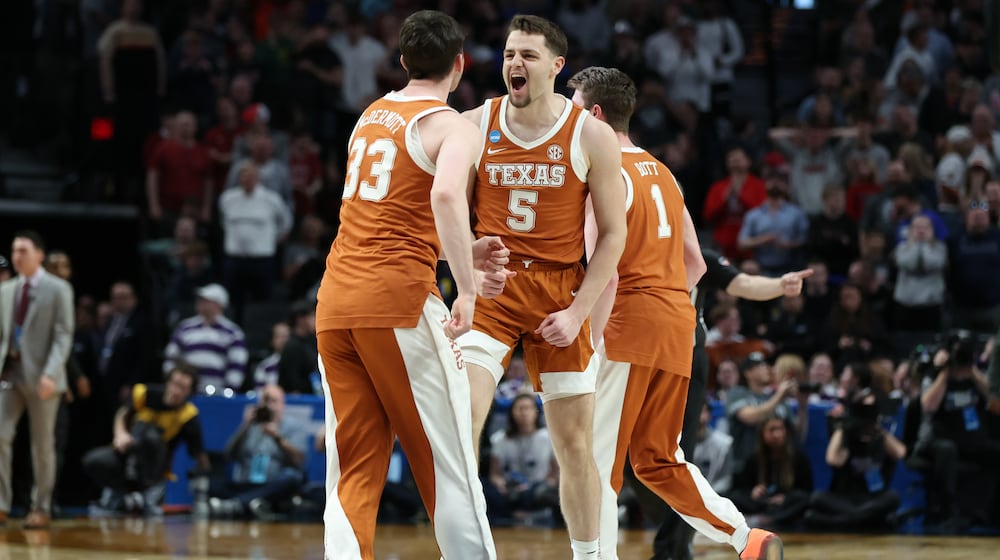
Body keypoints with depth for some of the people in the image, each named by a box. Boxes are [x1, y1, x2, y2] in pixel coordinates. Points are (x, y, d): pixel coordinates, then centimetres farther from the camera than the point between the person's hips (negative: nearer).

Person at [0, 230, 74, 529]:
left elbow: (63, 335, -8)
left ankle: (41, 509, 12)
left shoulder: (58, 289, -2)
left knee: (42, 445, 3)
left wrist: (50, 373, -20)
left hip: (40, 377, -4)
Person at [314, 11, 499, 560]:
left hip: (335, 301, 6)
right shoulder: (454, 128, -3)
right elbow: (446, 196, -24)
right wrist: (467, 290, -21)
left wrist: (464, 249, 29)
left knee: (353, 473, 5)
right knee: (447, 462, 3)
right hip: (399, 300, -6)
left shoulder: (372, 116, 20)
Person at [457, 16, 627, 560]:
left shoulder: (591, 135, -3)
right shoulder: (474, 125, 0)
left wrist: (577, 311, -9)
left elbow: (613, 233, -1)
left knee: (575, 444, 5)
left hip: (561, 291, 0)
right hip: (490, 287, 0)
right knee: (460, 422, -18)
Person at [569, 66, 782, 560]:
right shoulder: (661, 173, 19)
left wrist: (589, 342, -17)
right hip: (679, 323, 8)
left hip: (630, 321, -8)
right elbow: (695, 265, 21)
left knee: (597, 457, -5)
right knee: (658, 459, 14)